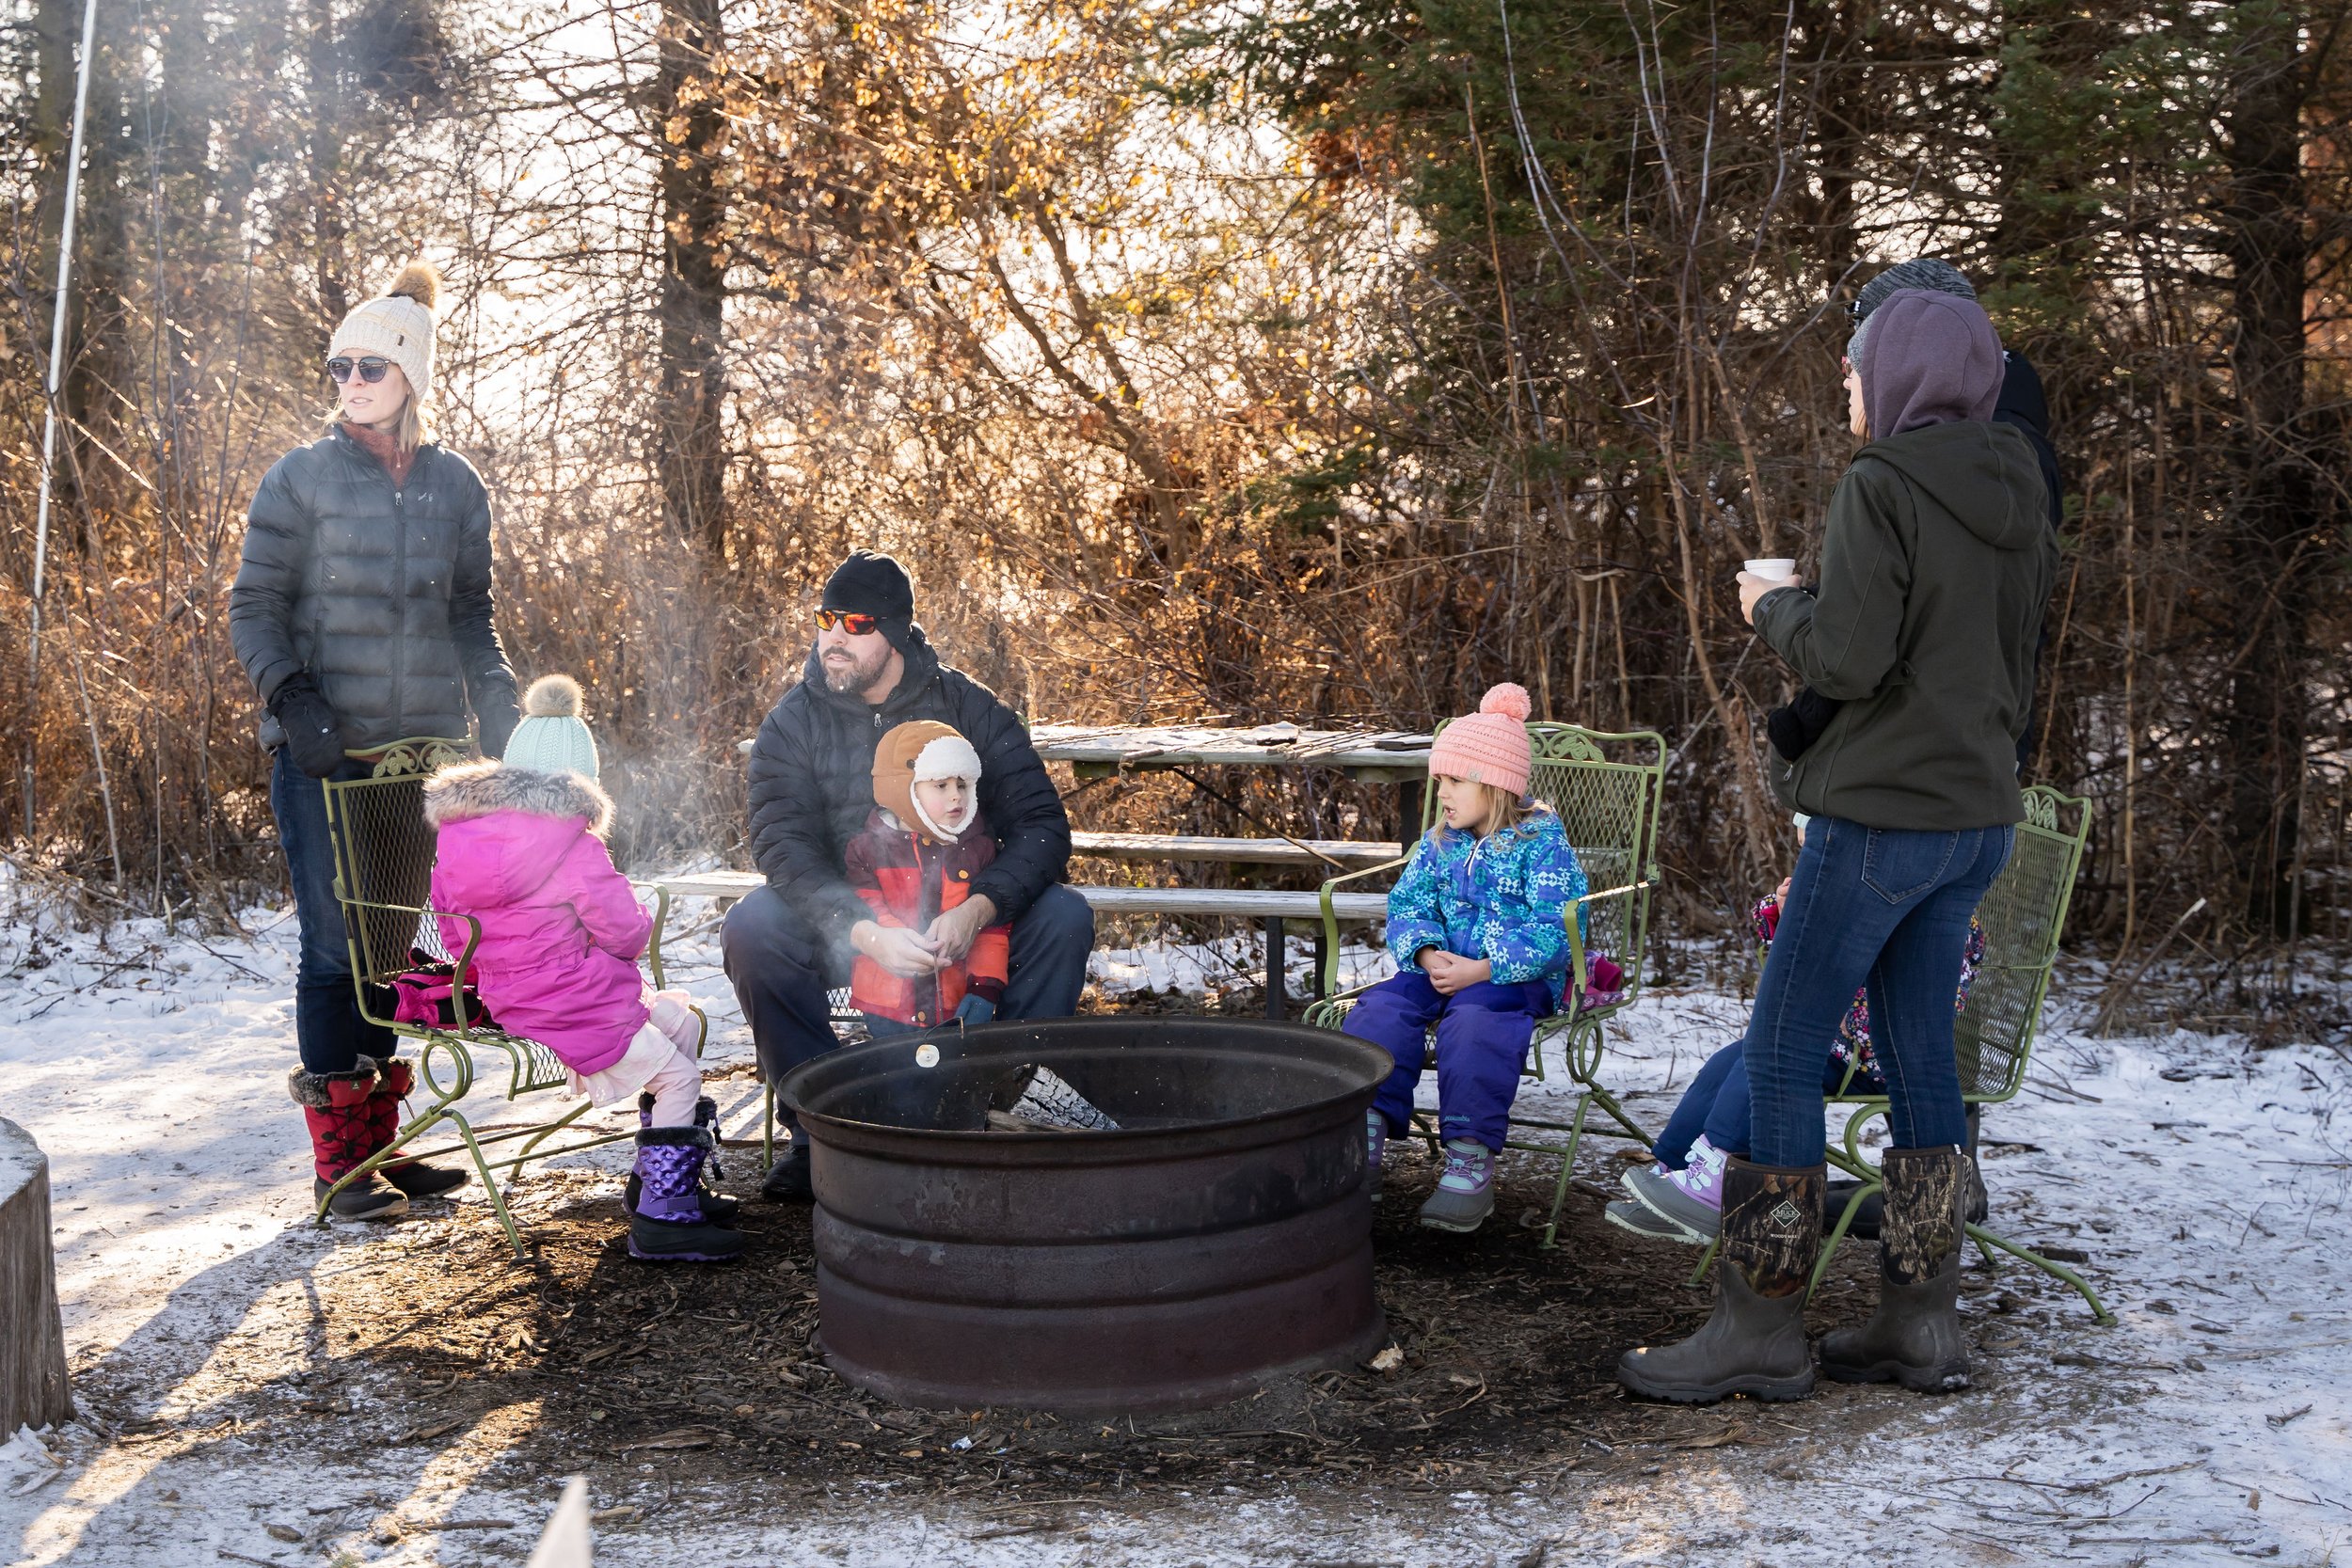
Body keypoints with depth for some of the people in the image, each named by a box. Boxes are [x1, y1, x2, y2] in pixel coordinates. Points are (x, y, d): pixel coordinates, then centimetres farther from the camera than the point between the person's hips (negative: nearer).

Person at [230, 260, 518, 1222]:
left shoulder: (456, 486, 9)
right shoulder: (301, 477, 0)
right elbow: (253, 605, 0)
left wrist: (500, 713, 3)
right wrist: (290, 695, -15)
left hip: (421, 747, 3)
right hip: (324, 752, -3)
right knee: (334, 948, -3)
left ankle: (379, 1141, 18)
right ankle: (337, 1161, 5)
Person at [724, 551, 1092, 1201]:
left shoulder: (970, 709, -5)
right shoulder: (794, 722, -5)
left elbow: (1040, 826, -13)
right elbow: (783, 845, -17)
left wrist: (976, 910, -32)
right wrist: (865, 933, -35)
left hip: (959, 922, 0)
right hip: (841, 925, 0)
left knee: (1063, 918, -25)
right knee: (752, 926, -29)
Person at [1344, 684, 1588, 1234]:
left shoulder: (1541, 844, -6)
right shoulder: (1439, 842, 14)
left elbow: (1556, 933, -15)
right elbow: (1406, 904, 10)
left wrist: (1482, 970, -24)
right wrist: (1427, 954, -13)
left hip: (1518, 977, -6)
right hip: (1440, 967, 6)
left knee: (1472, 1021, -36)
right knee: (1380, 1009, -22)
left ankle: (1471, 1164, -31)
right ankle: (1364, 1139, -23)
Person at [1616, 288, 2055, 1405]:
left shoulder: (1881, 488, -14)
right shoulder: (2017, 501, 11)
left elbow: (1845, 657, -20)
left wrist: (1774, 605, -4)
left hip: (1881, 817, -8)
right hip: (1980, 818, 8)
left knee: (1780, 1057, -1)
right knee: (1921, 1060, 12)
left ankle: (1761, 1330, 3)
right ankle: (1921, 1324, 17)